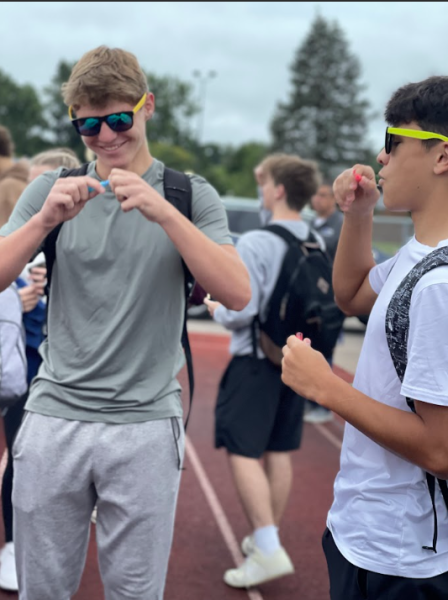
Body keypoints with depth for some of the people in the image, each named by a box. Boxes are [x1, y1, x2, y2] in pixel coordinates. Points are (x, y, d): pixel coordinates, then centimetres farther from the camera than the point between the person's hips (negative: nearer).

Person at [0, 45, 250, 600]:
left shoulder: (190, 195, 2)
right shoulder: (51, 190, 6)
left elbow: (237, 294, -12)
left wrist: (163, 211, -22)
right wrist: (45, 220, -19)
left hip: (146, 427, -1)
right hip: (54, 417, 1)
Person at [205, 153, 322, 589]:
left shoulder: (255, 243, -17)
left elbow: (241, 311, -18)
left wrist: (216, 309, 2)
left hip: (257, 359, -7)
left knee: (242, 451, -3)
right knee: (279, 452, 15)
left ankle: (268, 549, -8)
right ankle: (266, 537, 26)